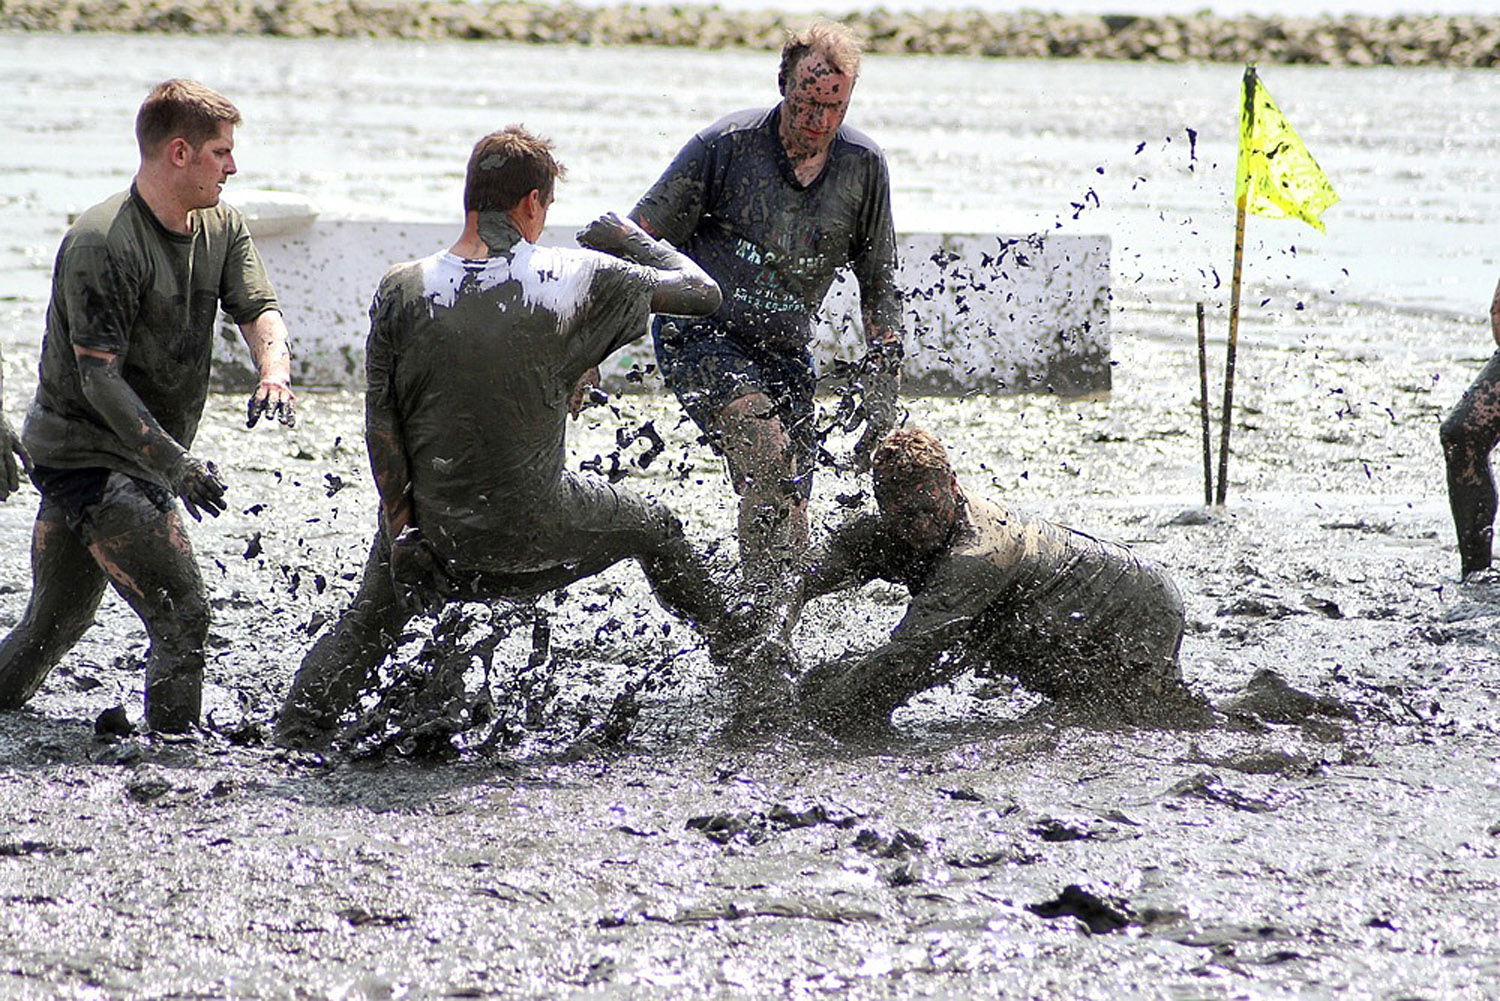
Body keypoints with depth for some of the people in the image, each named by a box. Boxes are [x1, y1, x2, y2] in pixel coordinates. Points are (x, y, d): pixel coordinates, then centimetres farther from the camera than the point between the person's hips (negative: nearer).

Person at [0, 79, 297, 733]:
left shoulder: (222, 229, 7)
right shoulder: (101, 245, -20)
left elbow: (258, 308, -4)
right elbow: (99, 379, -22)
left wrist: (274, 371, -27)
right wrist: (174, 464, -29)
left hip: (140, 459, 9)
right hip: (87, 453, -9)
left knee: (56, 623, 17)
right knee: (181, 613, -14)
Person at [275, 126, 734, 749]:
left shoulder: (402, 291, -9)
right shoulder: (577, 279, -11)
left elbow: (381, 429, -7)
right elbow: (701, 293, 2)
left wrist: (400, 532, 0)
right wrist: (634, 241, 19)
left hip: (432, 529, 1)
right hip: (537, 532, -1)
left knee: (366, 624, 25)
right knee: (657, 530, 27)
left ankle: (293, 740, 13)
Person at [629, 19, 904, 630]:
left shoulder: (863, 166, -1)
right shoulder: (728, 145, -12)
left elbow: (878, 285, 11)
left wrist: (882, 386, 6)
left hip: (784, 351, 5)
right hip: (700, 334, -5)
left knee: (789, 522, 0)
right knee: (767, 449, -30)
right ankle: (764, 622, -27)